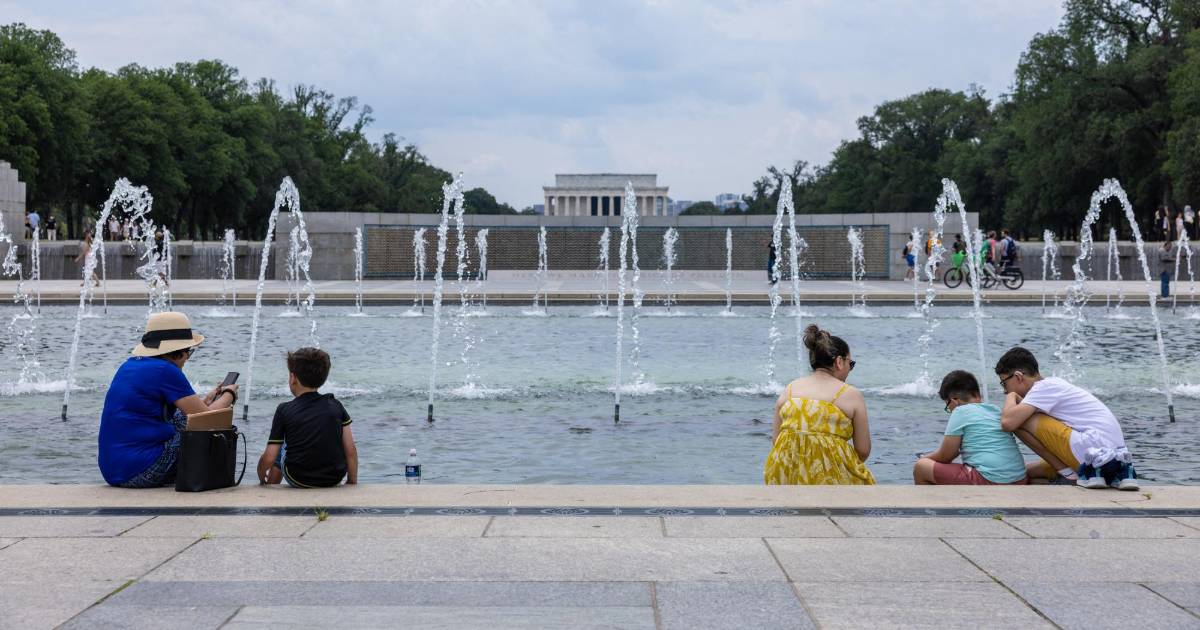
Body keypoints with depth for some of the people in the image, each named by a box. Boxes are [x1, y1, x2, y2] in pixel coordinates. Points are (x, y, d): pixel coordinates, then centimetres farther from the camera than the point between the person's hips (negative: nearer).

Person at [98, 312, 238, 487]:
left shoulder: (129, 365, 13)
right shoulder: (166, 371, -12)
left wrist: (205, 401, 29)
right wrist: (229, 394, 10)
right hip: (140, 471, -9)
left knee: (180, 417, 22)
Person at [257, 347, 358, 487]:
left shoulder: (284, 410, -7)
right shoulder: (335, 406, -1)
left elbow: (269, 459, -9)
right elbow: (351, 450, -4)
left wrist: (261, 477, 11)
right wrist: (352, 481, 9)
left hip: (299, 481, -2)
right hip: (335, 480, 2)